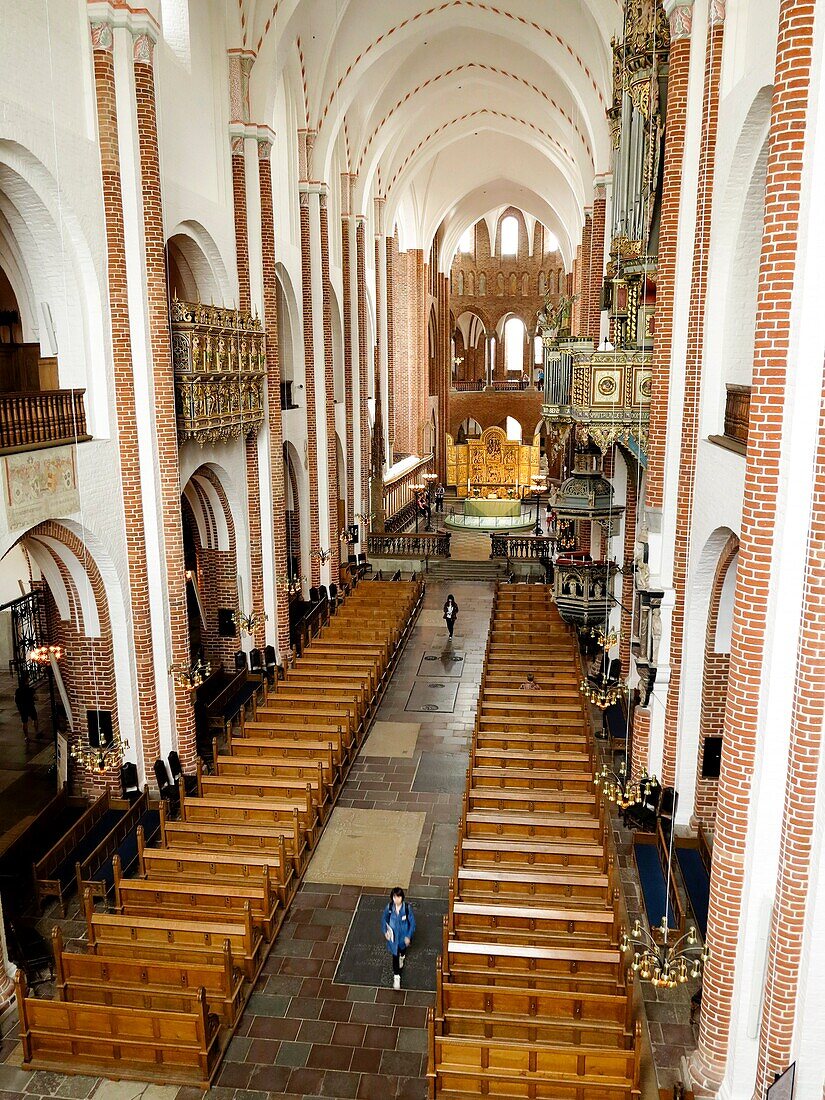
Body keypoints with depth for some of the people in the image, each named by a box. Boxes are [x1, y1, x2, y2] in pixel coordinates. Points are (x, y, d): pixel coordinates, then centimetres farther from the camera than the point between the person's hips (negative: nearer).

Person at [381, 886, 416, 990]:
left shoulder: (407, 907, -28)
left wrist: (409, 936, -16)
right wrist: (385, 931, -4)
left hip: (404, 935, 0)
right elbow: (384, 919, -3)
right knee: (395, 955, 6)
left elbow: (412, 922, -17)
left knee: (403, 947, 30)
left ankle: (402, 956, 64)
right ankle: (396, 977, 23)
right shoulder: (389, 907, -22)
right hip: (393, 935, 0)